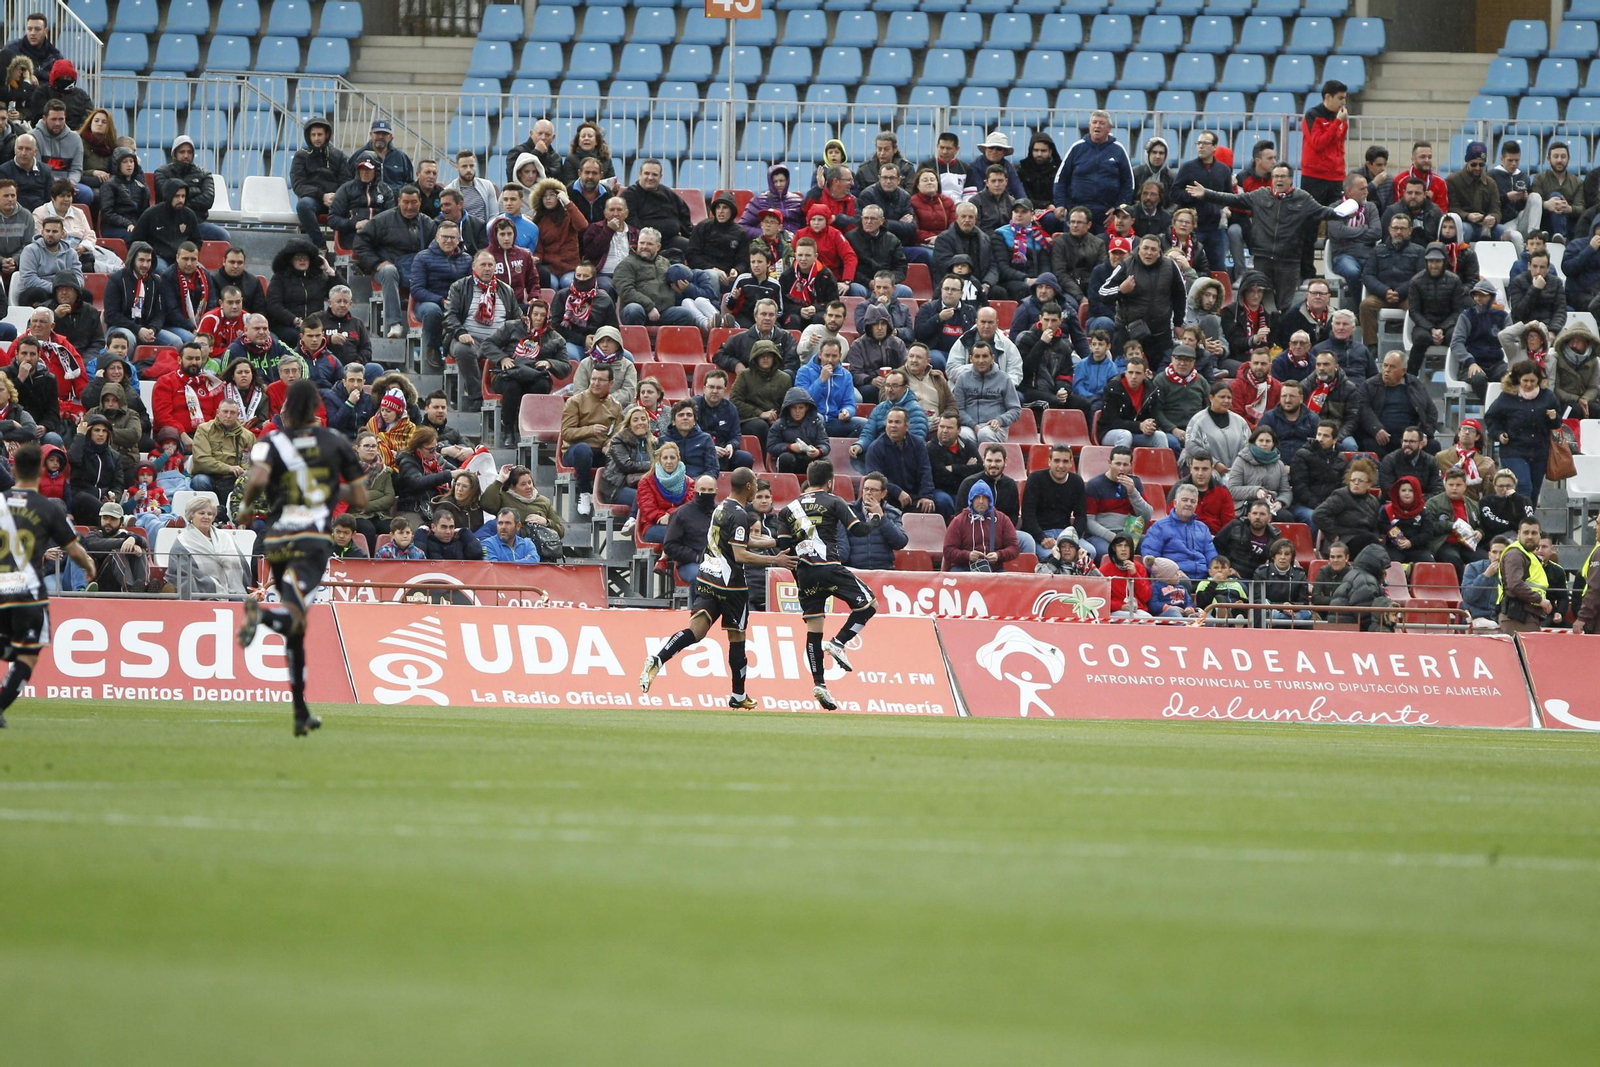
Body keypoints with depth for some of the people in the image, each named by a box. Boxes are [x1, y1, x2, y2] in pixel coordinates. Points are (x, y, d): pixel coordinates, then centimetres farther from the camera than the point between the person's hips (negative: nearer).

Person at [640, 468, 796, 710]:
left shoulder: (721, 508, 14)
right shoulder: (739, 515, -14)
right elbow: (740, 555, -19)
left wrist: (778, 542, 29)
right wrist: (774, 560, -13)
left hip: (706, 579, 7)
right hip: (729, 585, -7)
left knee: (697, 630, -4)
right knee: (736, 636, 8)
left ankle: (657, 660, -28)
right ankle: (738, 696, 18)